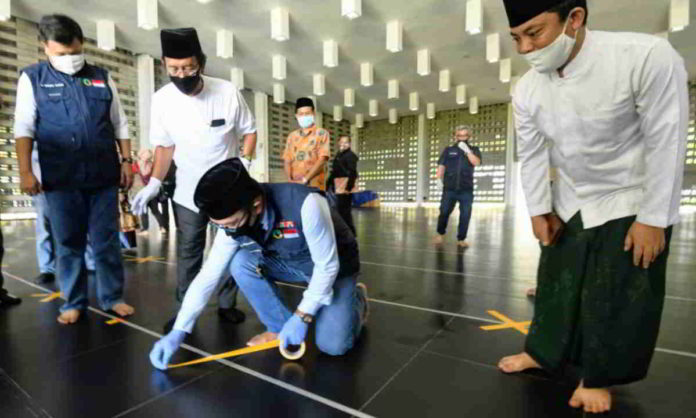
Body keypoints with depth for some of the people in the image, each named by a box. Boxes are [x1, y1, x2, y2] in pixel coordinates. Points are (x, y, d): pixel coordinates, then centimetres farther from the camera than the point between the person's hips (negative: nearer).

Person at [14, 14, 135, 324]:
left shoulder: (101, 78, 11)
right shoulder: (32, 78, 7)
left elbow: (120, 125, 12)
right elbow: (24, 129, 3)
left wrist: (126, 162, 5)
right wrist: (25, 172, -6)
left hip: (103, 176, 1)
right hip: (60, 180, 0)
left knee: (106, 241, 5)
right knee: (68, 244, 8)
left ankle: (111, 297, 18)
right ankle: (73, 302, 23)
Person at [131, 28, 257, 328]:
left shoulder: (228, 92, -14)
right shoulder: (161, 99, -9)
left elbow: (249, 130, -2)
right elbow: (165, 145, 2)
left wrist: (244, 162, -17)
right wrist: (154, 183, -7)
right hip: (188, 191, 1)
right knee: (188, 252, 9)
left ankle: (227, 304, 25)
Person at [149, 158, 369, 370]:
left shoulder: (304, 204, -39)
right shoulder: (232, 221, -19)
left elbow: (327, 266, -28)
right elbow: (208, 275, -13)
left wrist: (302, 316, -24)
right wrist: (178, 332, -17)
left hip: (334, 267, -4)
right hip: (289, 263, 5)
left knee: (332, 344, -17)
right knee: (241, 262, -21)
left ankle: (356, 298, 15)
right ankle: (280, 327, -1)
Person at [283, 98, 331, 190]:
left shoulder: (322, 133, 3)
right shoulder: (292, 136, 15)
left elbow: (322, 160, -8)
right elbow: (287, 160, 10)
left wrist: (305, 179, -17)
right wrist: (290, 180, -8)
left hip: (315, 186, -3)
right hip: (294, 185, 3)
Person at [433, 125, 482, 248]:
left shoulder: (474, 150, 11)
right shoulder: (448, 150, 10)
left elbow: (476, 162, -7)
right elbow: (441, 166, 8)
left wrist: (466, 150, -14)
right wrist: (439, 180, -3)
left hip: (466, 189, 0)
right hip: (449, 188, 0)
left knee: (465, 215, -1)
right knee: (444, 212, 1)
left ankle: (461, 239, 10)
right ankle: (440, 234, 21)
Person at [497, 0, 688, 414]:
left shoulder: (648, 57, -25)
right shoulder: (527, 91, -12)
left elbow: (666, 142, -19)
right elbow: (532, 154, -2)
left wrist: (652, 219, -16)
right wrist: (539, 210, 0)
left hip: (632, 202, -3)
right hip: (569, 204, 4)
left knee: (621, 298, 6)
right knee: (556, 283, 13)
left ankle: (598, 377, 28)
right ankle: (543, 351, 34)